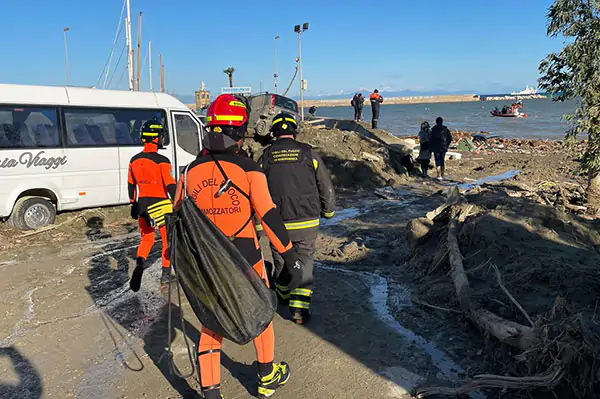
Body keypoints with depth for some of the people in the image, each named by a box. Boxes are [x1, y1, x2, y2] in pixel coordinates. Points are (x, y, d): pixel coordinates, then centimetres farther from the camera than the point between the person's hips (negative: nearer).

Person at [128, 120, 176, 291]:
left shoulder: (134, 160, 4)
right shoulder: (162, 161, -16)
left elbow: (131, 184, 12)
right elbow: (170, 185, -18)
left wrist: (133, 204, 23)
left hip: (142, 205, 5)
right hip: (161, 206, -5)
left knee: (146, 238, 19)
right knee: (167, 240, 12)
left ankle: (139, 263, -8)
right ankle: (166, 275, 20)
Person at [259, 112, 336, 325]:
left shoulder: (266, 157, 0)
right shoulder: (309, 153, -2)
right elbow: (326, 188, 3)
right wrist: (328, 212, 20)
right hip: (307, 222, -1)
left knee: (281, 260, 21)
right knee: (304, 262, 11)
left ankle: (284, 294, 43)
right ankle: (300, 308, 4)